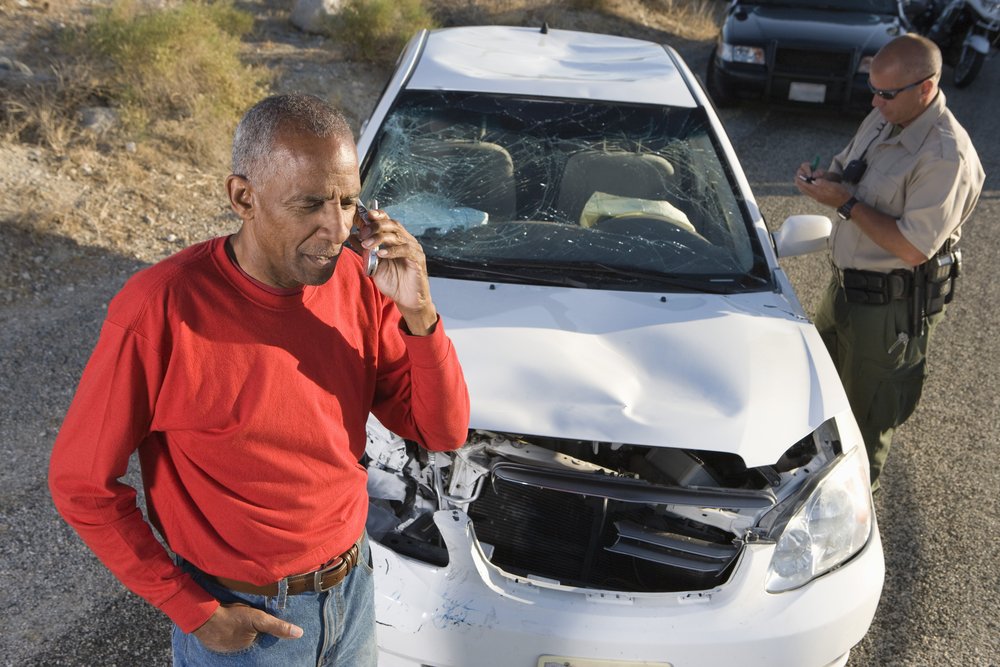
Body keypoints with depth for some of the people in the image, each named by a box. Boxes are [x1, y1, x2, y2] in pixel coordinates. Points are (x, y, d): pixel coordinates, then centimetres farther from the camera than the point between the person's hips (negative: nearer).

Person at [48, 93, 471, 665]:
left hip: (354, 589, 5)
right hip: (239, 620, -4)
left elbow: (445, 432, -7)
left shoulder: (358, 285, -11)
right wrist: (193, 611, -12)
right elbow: (81, 482, -14)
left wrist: (418, 313, -23)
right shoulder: (161, 311, -24)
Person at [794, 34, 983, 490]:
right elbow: (845, 169, 16)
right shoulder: (883, 119, 0)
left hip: (892, 304, -9)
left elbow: (913, 249, -29)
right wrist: (822, 178, -8)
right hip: (847, 282, 9)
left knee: (868, 407, 10)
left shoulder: (946, 156, -27)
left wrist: (847, 203, -27)